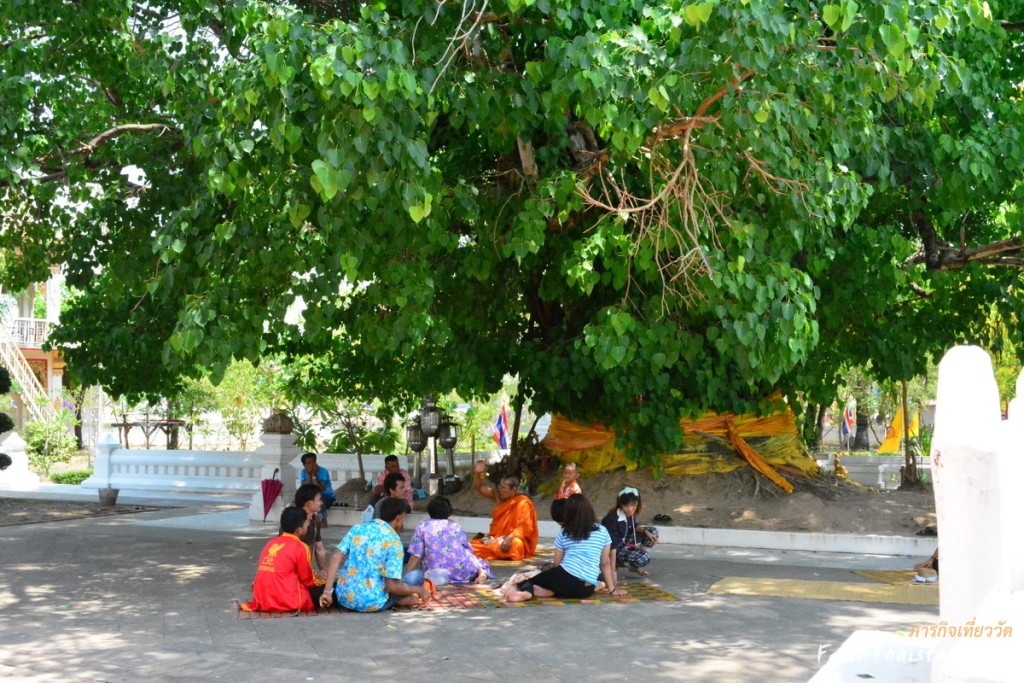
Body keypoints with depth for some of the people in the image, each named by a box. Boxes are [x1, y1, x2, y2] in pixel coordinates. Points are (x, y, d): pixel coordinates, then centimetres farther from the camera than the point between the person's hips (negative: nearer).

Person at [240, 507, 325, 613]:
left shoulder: (271, 542, 13)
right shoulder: (300, 547, -7)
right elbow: (308, 581, 2)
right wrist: (320, 582, 23)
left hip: (262, 601, 7)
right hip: (287, 602, -7)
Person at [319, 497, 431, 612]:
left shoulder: (357, 529, 4)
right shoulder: (393, 542, -11)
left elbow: (336, 557, -5)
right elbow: (392, 586, -15)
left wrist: (327, 591, -3)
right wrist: (419, 590, 1)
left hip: (344, 598, 6)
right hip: (371, 604, -5)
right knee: (417, 575, 7)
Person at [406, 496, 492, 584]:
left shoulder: (422, 527, 10)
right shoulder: (456, 527, 18)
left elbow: (415, 557, 1)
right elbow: (469, 549, 26)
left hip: (437, 574, -3)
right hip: (462, 571, 4)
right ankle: (482, 572, -3)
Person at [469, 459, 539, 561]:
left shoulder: (523, 503, -12)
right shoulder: (499, 497, 6)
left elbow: (524, 527, -20)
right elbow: (479, 487, 9)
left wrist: (510, 538, -34)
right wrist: (477, 473, -9)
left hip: (515, 539, -5)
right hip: (497, 538, 5)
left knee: (513, 544, -42)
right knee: (472, 545, -13)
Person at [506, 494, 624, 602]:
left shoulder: (564, 532, 13)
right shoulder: (602, 532, 13)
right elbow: (605, 563, 17)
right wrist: (612, 589, 25)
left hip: (566, 577, -1)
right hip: (587, 590, 1)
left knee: (530, 582, 21)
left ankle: (528, 590, -20)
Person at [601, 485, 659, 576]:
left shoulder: (630, 513, -11)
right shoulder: (613, 519, -33)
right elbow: (612, 545, -32)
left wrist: (646, 531, -10)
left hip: (624, 541, 8)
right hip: (616, 548, -8)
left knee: (653, 532, 0)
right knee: (644, 558, -25)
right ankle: (618, 563, -1)